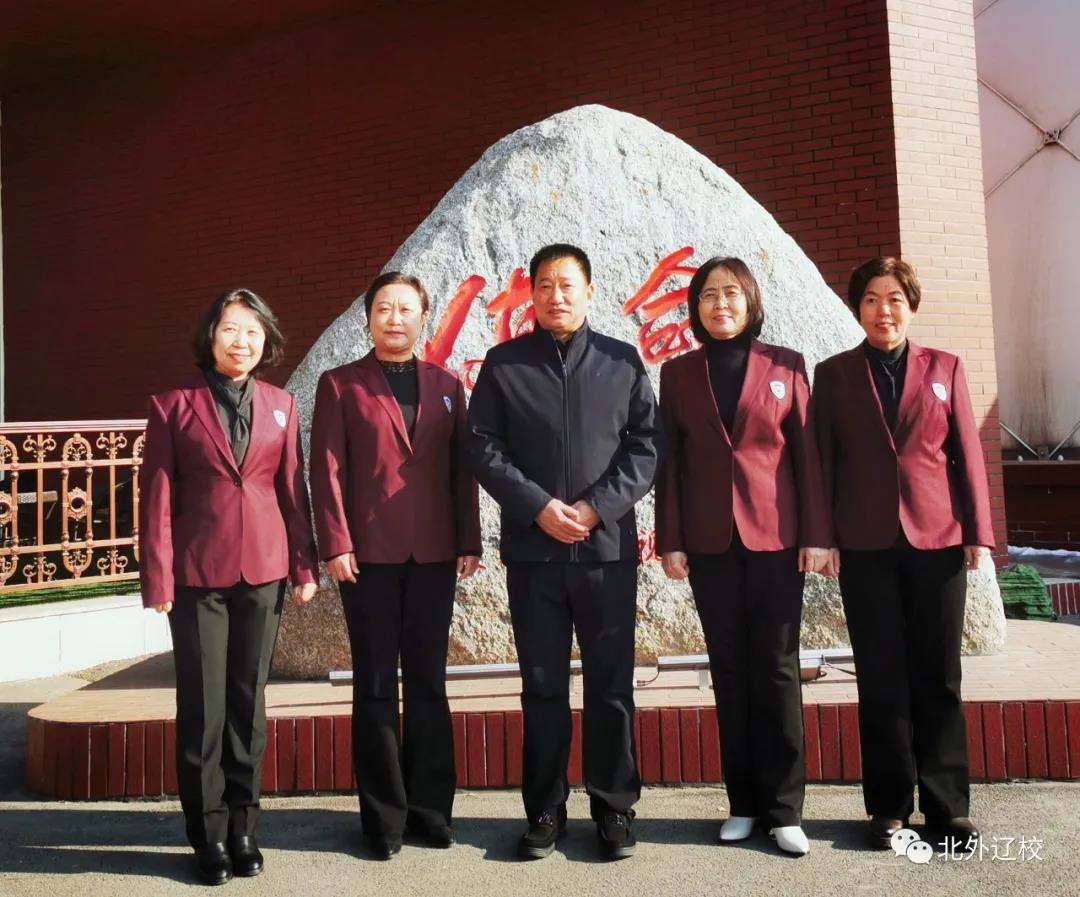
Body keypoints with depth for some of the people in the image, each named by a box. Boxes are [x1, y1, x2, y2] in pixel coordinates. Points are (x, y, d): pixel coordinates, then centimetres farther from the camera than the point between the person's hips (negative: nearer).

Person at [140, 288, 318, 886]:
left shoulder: (280, 405, 6)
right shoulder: (174, 405, 0)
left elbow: (293, 489, 6)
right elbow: (156, 497, -2)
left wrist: (305, 566, 3)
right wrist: (157, 578, -6)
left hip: (263, 570, 2)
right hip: (197, 573, -2)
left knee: (249, 701, 10)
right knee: (203, 704, 4)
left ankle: (243, 827, 23)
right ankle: (209, 834, 19)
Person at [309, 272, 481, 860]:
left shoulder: (447, 385, 11)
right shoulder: (340, 385, 4)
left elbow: (462, 469, 8)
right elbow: (326, 470, -2)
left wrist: (468, 542, 3)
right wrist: (336, 546, -10)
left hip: (434, 555, 2)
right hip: (368, 555, -2)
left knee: (428, 681, 10)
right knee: (376, 685, 5)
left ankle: (429, 806, 22)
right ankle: (384, 816, 17)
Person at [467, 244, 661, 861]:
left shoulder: (623, 361, 7)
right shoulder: (503, 364, 6)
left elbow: (647, 445, 1)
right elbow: (485, 448, 0)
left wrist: (598, 506, -11)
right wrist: (538, 507, -12)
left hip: (609, 547, 0)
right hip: (533, 549, 0)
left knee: (612, 684, 6)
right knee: (543, 685, 8)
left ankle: (615, 807, 20)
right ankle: (546, 809, 20)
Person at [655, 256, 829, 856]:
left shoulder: (785, 366, 4)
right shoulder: (678, 373, 7)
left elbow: (807, 452, 2)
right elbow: (670, 461, 4)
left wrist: (816, 534, -4)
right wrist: (670, 540, -1)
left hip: (775, 538, -1)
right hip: (710, 543, 1)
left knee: (776, 668, 2)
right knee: (730, 670, 7)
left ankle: (784, 808, 12)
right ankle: (743, 803, 18)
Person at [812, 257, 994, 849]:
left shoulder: (944, 368, 8)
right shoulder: (834, 374, 6)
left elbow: (967, 454, 6)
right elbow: (824, 461, 4)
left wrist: (978, 531, 0)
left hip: (937, 540, 1)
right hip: (866, 547, 0)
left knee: (938, 677, 6)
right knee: (881, 679, 5)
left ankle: (947, 805, 18)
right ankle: (889, 804, 17)